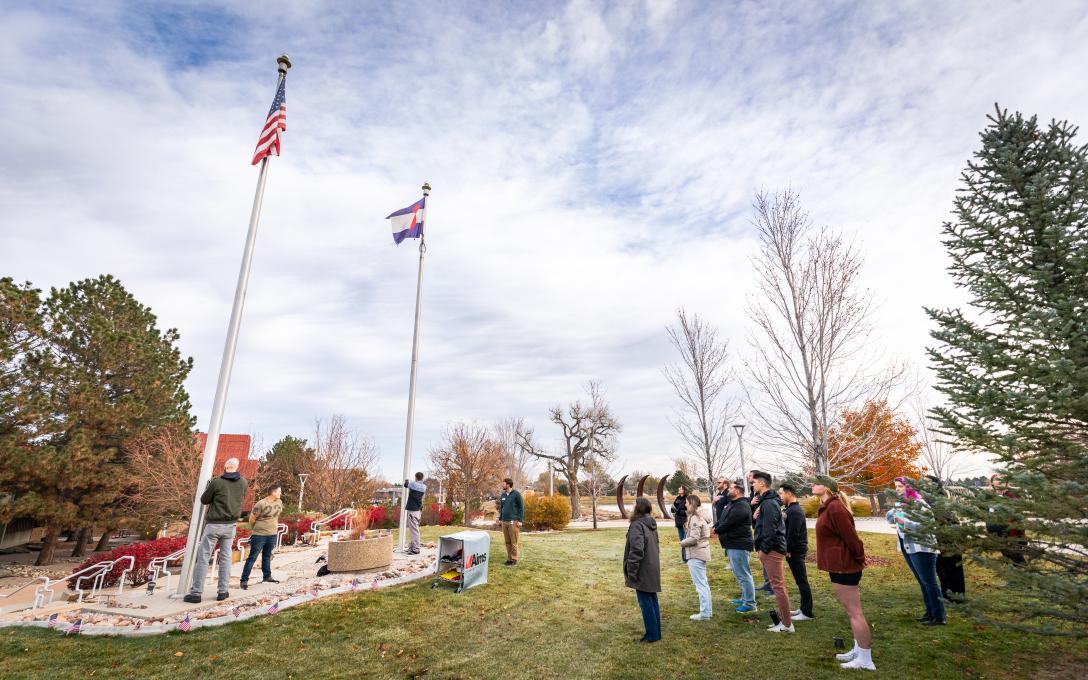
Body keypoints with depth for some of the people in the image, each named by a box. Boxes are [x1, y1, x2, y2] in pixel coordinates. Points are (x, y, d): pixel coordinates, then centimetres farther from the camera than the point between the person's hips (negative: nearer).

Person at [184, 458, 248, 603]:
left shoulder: (217, 482, -13)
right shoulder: (244, 483, 0)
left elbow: (204, 500, -1)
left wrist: (209, 486, 15)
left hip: (214, 524, -4)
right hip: (230, 525, 4)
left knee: (203, 558, 4)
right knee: (225, 558, 11)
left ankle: (196, 593, 6)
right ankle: (223, 591, 13)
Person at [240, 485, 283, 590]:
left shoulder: (279, 502, 3)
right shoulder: (261, 503, -18)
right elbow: (252, 519, -9)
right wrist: (257, 528, 5)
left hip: (272, 535, 6)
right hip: (259, 535, -6)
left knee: (267, 556, 18)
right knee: (252, 557, -1)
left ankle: (267, 576, 28)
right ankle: (244, 580, 7)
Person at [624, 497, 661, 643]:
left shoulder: (637, 525, -21)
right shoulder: (652, 524, 7)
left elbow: (636, 550, -24)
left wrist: (631, 571, -16)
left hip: (643, 571, -9)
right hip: (653, 569, 9)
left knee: (645, 602, 3)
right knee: (653, 600, 16)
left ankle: (652, 634, 12)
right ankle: (656, 632, 26)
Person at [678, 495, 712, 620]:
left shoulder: (695, 518, -20)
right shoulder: (700, 516, 9)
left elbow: (694, 538, -23)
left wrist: (682, 542, -8)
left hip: (696, 555, -10)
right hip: (701, 553, 10)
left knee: (700, 584, -2)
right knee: (703, 583, 18)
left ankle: (704, 613, 4)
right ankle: (708, 610, 28)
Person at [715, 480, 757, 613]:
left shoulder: (741, 506, -19)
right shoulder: (732, 504, 16)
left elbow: (729, 523, -23)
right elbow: (722, 519, 15)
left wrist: (716, 530, -9)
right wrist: (715, 527, -4)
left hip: (739, 545, -11)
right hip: (732, 545, 11)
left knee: (743, 574, -5)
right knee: (739, 574, 19)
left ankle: (750, 604, 1)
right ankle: (744, 598, 31)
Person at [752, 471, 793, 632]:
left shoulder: (768, 503, -18)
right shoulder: (768, 501, 14)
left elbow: (770, 529, -22)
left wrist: (763, 549, -16)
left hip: (772, 550, -10)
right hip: (773, 549, 10)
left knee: (778, 586, -3)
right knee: (778, 585, 15)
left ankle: (787, 624, 4)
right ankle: (784, 618, 24)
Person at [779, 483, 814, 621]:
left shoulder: (794, 511, -19)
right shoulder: (793, 509, 14)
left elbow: (793, 532, -22)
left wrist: (788, 550, -17)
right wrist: (788, 549, 12)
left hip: (795, 551, -10)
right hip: (795, 550, 10)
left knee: (802, 581, -3)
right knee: (800, 580, 15)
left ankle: (807, 612, 3)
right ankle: (804, 608, 23)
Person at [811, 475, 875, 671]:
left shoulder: (834, 507, -21)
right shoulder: (828, 507, 11)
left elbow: (850, 536, -21)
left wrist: (859, 559, -9)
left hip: (843, 566, -11)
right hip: (841, 565, 11)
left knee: (854, 612, -1)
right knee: (852, 611, 19)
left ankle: (865, 660, 8)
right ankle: (858, 651, 30)